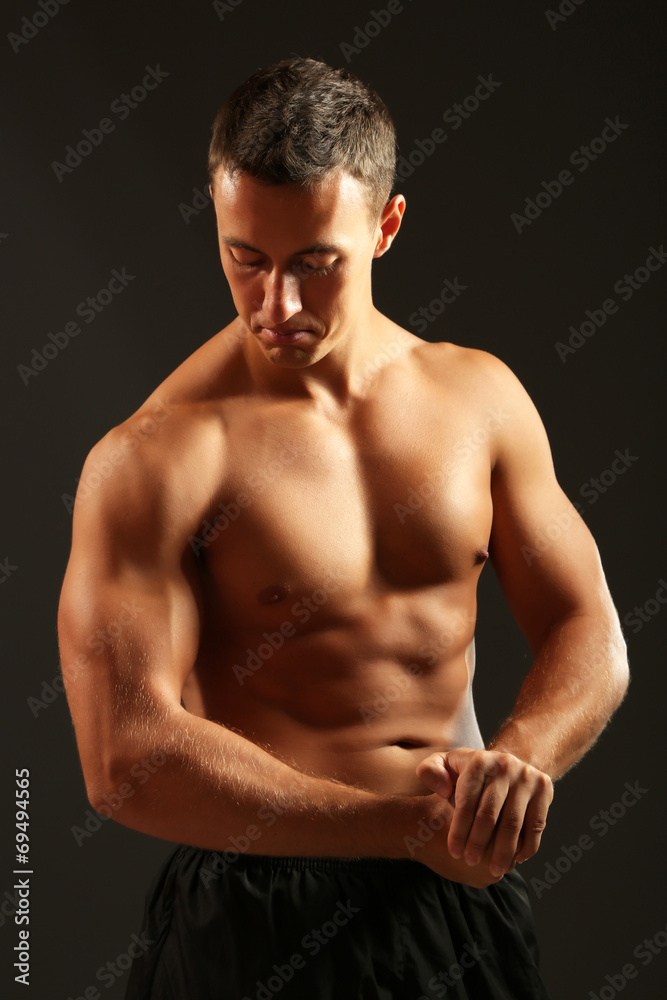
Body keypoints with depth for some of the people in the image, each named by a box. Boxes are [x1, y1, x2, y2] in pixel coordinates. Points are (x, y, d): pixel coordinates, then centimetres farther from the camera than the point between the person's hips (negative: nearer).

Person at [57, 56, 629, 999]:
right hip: (263, 910, -5)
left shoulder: (479, 394, 0)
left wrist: (518, 759, -19)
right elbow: (124, 761, -23)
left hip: (462, 884, 5)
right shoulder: (154, 459, -16)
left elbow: (590, 637, 3)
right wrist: (403, 824, -23)